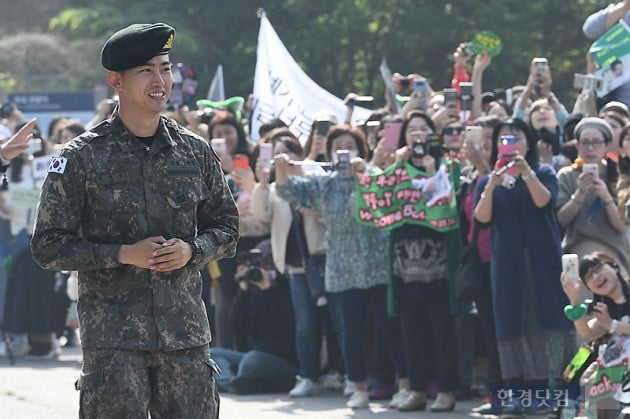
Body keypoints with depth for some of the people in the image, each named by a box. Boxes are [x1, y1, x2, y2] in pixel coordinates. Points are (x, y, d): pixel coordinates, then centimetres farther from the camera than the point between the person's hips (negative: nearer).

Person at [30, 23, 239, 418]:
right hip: (112, 336, -3)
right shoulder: (81, 159, -3)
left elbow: (226, 226, 17)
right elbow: (49, 246, -3)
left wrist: (192, 250, -5)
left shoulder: (196, 152, 9)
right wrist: (124, 254, -14)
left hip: (186, 330, 4)